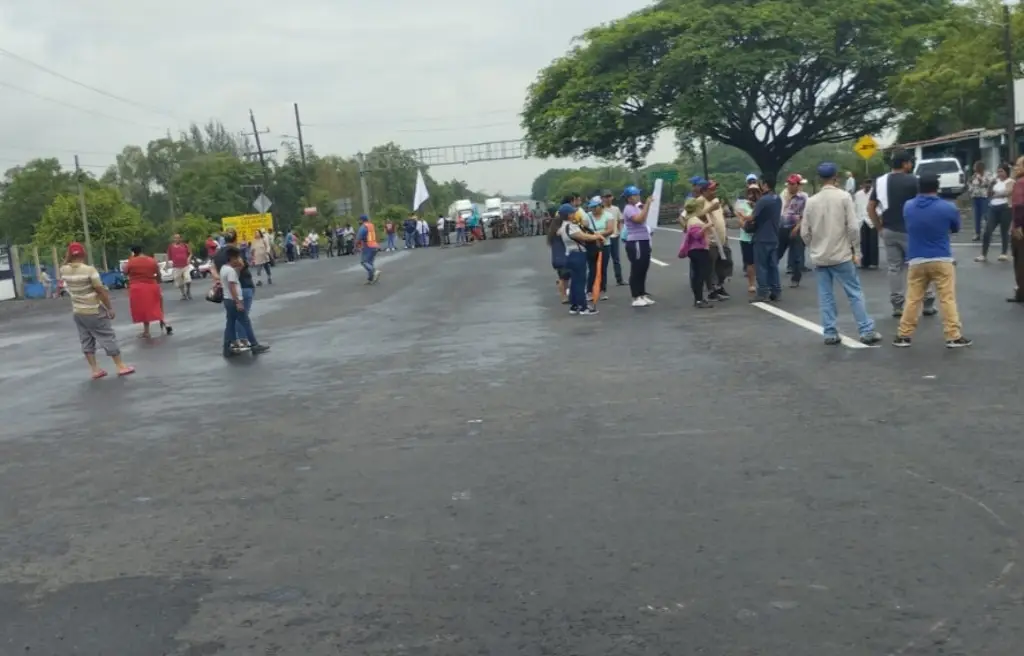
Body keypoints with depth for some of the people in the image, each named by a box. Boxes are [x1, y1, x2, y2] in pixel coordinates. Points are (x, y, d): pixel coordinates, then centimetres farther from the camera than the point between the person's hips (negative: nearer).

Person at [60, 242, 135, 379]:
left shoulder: (64, 271, -3)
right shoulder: (89, 270, -19)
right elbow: (101, 291, -17)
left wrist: (68, 256, 13)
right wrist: (110, 308, -10)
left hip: (77, 312, 6)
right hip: (94, 311, -5)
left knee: (86, 341, 11)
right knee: (108, 338, 2)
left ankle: (95, 370, 13)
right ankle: (121, 366, 6)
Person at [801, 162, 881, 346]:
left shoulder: (811, 201, 1)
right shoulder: (844, 196, -7)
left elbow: (804, 232, 3)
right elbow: (853, 227, -10)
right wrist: (853, 247, 4)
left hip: (819, 257, 3)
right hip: (841, 255, -3)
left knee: (825, 296, 7)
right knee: (855, 293, 4)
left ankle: (830, 334, 7)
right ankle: (867, 331, 5)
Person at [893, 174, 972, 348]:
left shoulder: (908, 207, -1)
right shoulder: (948, 208, -8)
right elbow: (956, 229, 10)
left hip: (916, 261, 3)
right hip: (942, 260, -2)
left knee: (912, 299, 9)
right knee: (948, 299, 2)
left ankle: (904, 335, 12)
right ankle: (954, 337, 3)